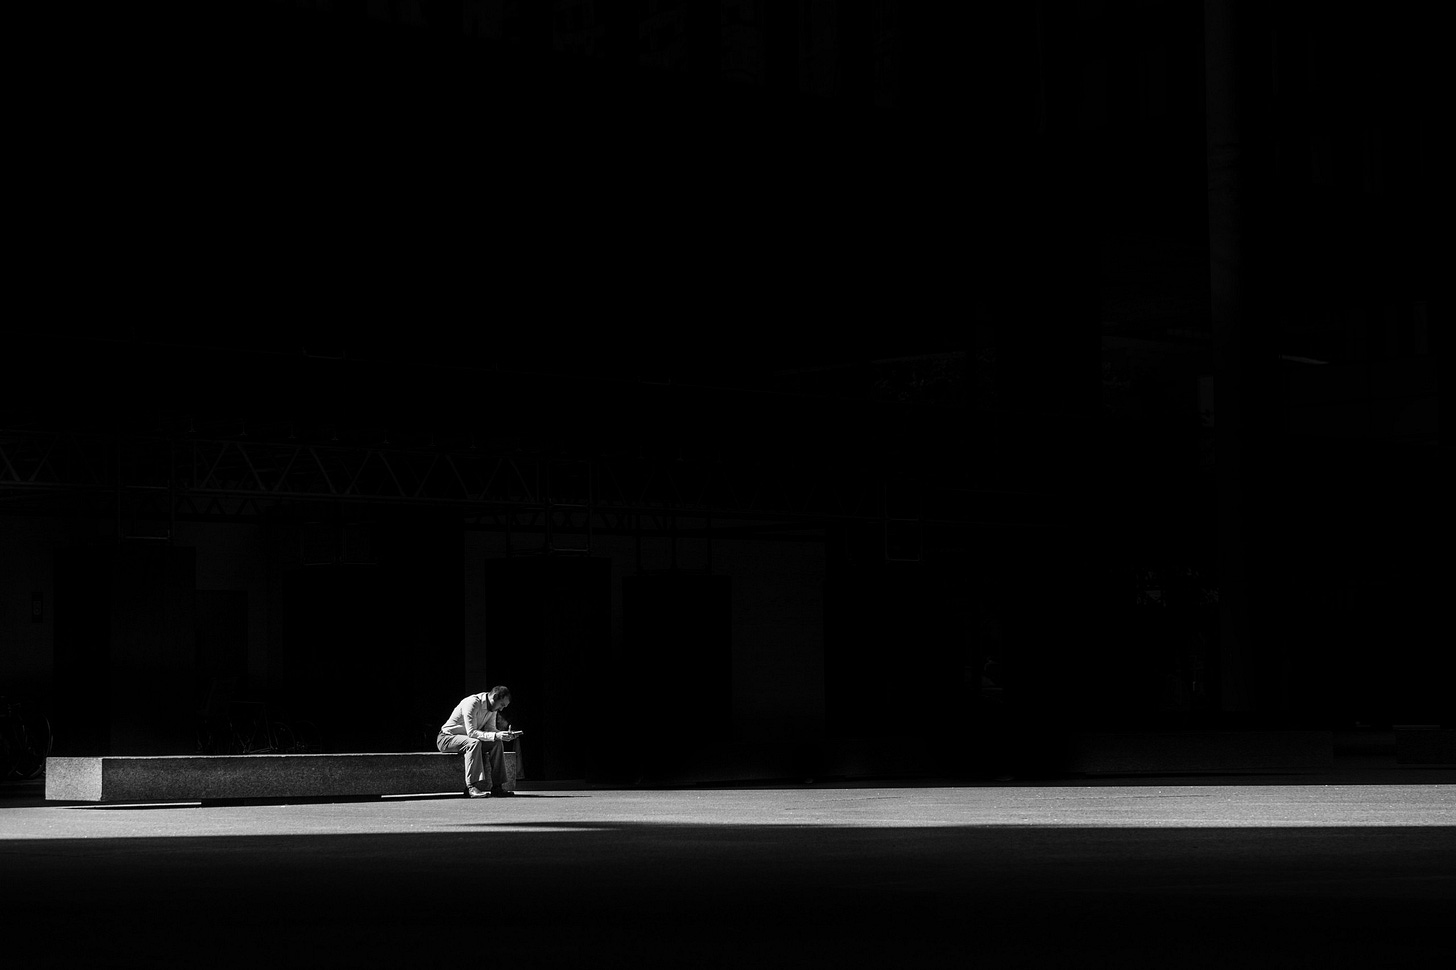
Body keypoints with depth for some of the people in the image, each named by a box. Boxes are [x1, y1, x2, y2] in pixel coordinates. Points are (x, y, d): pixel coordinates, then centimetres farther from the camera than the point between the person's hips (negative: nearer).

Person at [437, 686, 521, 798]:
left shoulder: (493, 709, 1)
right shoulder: (472, 703, -26)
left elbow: (490, 730, 1)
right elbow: (471, 732, -32)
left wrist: (506, 734, -18)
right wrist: (495, 735, -40)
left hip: (469, 739, 8)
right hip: (447, 738, -8)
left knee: (497, 743, -12)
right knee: (474, 743, -36)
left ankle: (497, 786, -14)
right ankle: (473, 787, -40)